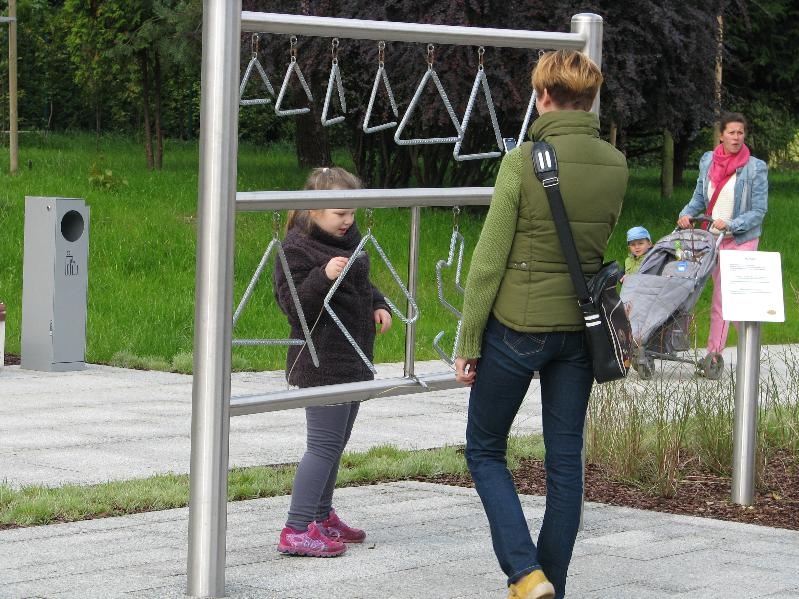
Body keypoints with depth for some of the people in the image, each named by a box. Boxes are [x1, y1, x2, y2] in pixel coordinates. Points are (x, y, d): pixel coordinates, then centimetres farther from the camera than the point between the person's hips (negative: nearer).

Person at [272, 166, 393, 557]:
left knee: (336, 442, 18)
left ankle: (322, 516, 30)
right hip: (322, 363, -9)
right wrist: (323, 276, -34)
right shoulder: (297, 248, -15)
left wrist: (378, 305, 10)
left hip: (352, 360, 9)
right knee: (324, 444, -10)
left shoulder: (348, 238, 11)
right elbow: (293, 304, -21)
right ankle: (296, 531, -8)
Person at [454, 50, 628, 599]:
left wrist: (468, 342, -6)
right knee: (566, 459, 11)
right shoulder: (616, 165, -1)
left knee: (485, 450, 11)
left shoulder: (523, 162, -15)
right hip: (580, 327, 4)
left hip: (517, 326, -4)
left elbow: (489, 261, -13)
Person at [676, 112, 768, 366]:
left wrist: (730, 225, -21)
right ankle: (714, 354, 12)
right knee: (721, 296, 8)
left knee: (726, 297, -8)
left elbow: (758, 211, -10)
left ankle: (714, 354, -3)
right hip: (713, 238, 4)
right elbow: (700, 197, 14)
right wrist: (686, 214, -5)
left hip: (741, 239, -4)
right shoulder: (708, 161, 4)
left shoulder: (756, 168, -9)